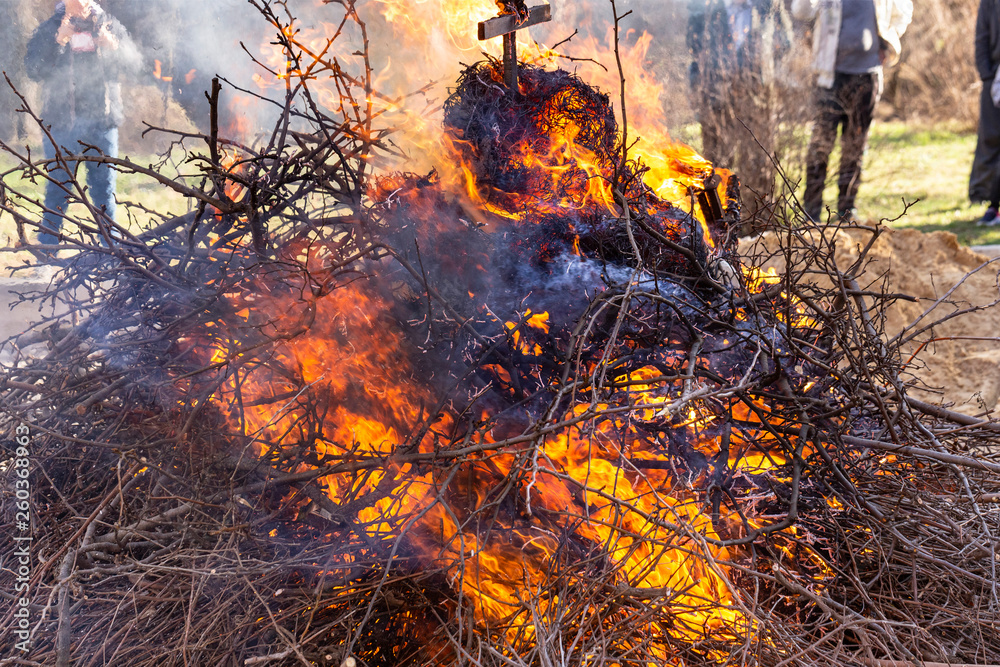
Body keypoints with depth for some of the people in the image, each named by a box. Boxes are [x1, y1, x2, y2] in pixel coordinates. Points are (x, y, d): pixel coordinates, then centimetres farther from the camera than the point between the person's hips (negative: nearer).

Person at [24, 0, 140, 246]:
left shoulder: (109, 25, 8)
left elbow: (133, 62, 1)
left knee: (104, 184, 8)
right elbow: (32, 67, -5)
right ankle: (46, 249, 9)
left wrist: (113, 46, -20)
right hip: (61, 118, -1)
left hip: (101, 117, 1)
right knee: (58, 185, 2)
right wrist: (58, 42, -19)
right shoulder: (49, 28, 5)